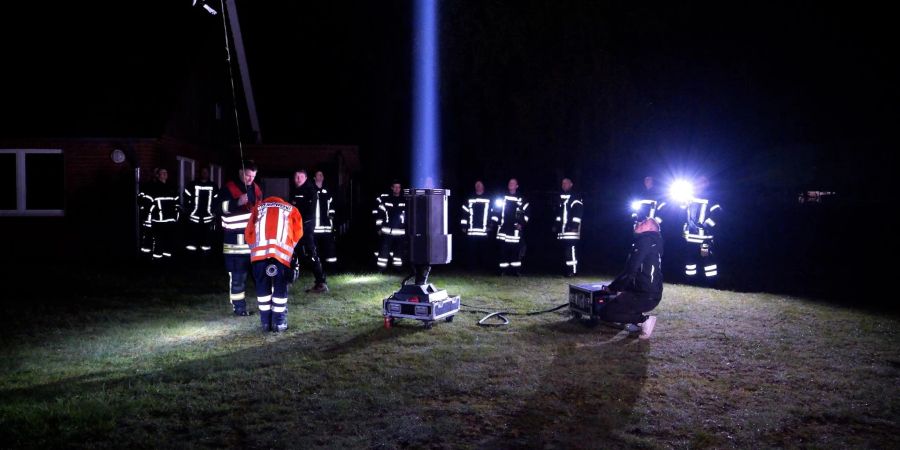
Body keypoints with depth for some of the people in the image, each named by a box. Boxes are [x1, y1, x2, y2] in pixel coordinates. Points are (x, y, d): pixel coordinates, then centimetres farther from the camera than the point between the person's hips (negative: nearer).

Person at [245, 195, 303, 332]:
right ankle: (279, 322, 12)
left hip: (259, 251, 1)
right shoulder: (291, 209, 28)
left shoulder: (259, 207, 30)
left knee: (262, 286, 14)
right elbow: (297, 234, 17)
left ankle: (266, 322, 18)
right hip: (281, 252, -1)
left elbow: (248, 234, 21)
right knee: (280, 287, 10)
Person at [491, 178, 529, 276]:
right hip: (503, 228, 1)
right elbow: (494, 209, 11)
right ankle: (503, 270, 4)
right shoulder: (502, 197, 11)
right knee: (503, 249, -1)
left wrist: (521, 223, -9)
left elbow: (525, 213, 3)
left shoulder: (521, 199, 8)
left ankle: (517, 270, 2)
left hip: (515, 229, -1)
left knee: (516, 249, -4)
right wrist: (494, 222, 1)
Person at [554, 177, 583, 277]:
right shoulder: (561, 197, 19)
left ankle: (573, 270, -11)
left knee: (571, 249, -13)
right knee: (565, 249, 6)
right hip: (562, 228, 7)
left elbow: (578, 213, -11)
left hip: (571, 228, -7)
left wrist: (575, 226, -17)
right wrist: (556, 225, 22)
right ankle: (568, 269, 11)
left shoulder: (575, 198, -4)